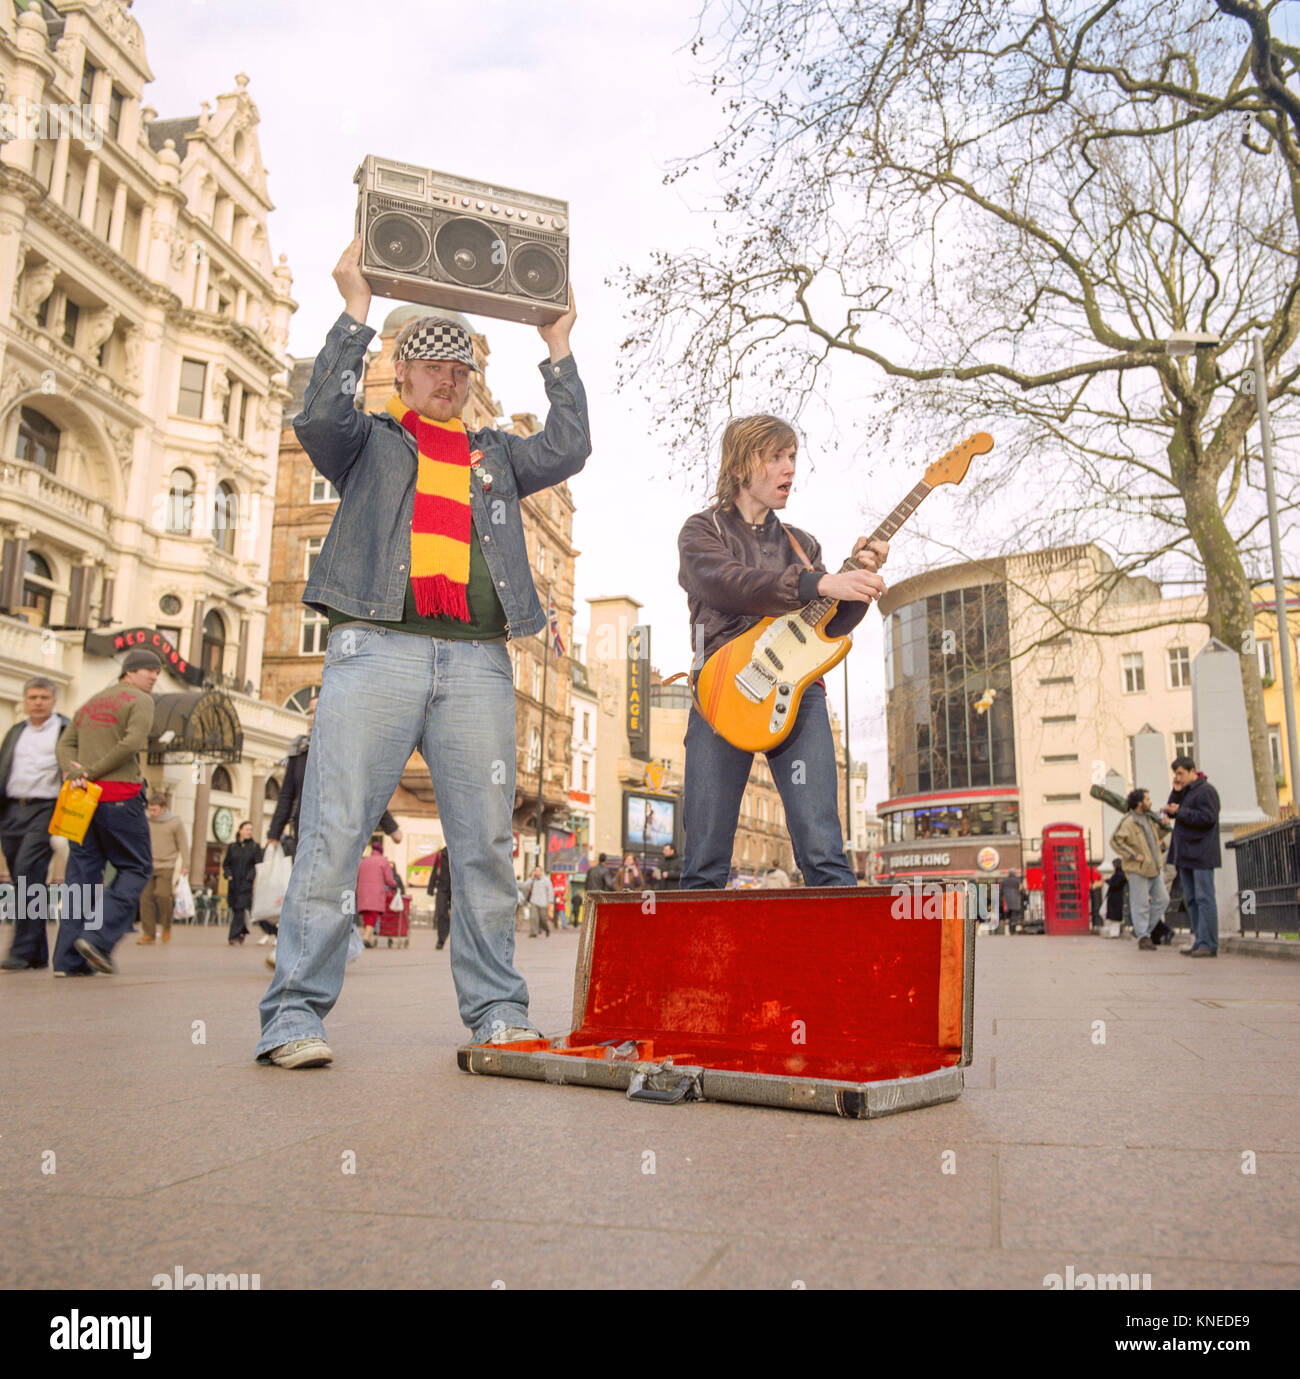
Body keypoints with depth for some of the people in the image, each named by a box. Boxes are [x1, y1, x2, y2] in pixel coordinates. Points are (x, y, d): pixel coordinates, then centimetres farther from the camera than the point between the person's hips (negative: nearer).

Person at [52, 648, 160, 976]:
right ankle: (99, 938, -11)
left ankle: (68, 958, 3)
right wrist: (94, 773, -9)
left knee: (81, 873, 6)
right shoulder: (141, 701, -1)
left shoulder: (91, 702, 23)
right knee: (135, 868, 3)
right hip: (120, 794, -7)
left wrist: (74, 773, -3)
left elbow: (65, 744, 13)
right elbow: (132, 743, -16)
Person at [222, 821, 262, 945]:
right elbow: (225, 864, 15)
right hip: (234, 884, 3)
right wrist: (228, 875, -2)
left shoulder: (255, 847, 3)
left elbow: (259, 864, -2)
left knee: (241, 908, -13)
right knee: (235, 909, 7)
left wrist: (250, 877, -13)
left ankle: (234, 935, -13)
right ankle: (242, 932, 24)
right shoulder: (232, 847, 10)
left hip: (246, 884, -3)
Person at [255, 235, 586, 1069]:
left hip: (478, 662, 3)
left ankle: (498, 1011, 8)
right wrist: (356, 312, 0)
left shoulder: (496, 453, 27)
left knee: (487, 844, 0)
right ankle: (296, 1015, -4)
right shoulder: (370, 442, 19)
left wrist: (559, 351, 14)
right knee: (333, 834, -9)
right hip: (377, 649, -2)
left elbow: (568, 451, 12)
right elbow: (319, 418, -1)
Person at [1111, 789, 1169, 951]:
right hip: (1138, 870, -8)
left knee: (1162, 899, 8)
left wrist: (1160, 843, 15)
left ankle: (1143, 930, 19)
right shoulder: (1128, 821, -14)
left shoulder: (1148, 818, 13)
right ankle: (1143, 937, 5)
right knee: (1141, 904, -3)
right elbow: (1115, 840, -22)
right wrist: (1134, 855, -21)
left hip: (1153, 868, 8)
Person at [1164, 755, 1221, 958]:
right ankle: (1198, 940, 14)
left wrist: (1180, 811, -15)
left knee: (1204, 898, -9)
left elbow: (1208, 817, -19)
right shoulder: (1185, 791, 18)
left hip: (1201, 855, -9)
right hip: (1185, 854, 9)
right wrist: (1176, 792, 2)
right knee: (1191, 899, 10)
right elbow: (1171, 812, 13)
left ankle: (1208, 944, -10)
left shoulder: (1206, 790, -10)